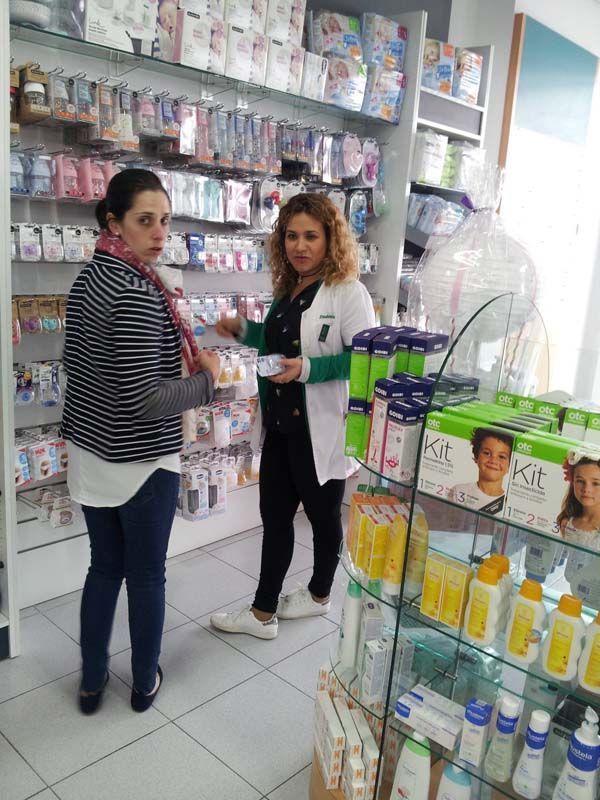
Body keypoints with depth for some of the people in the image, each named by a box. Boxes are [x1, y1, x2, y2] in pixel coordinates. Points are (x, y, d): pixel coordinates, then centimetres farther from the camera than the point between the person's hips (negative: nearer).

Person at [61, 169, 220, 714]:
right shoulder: (138, 294, -23)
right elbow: (144, 400, -26)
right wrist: (206, 377, -12)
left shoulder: (89, 277, 5)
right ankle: (145, 683, 32)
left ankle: (92, 682, 36)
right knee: (147, 576, 12)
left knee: (105, 568, 21)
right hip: (142, 463, -8)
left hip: (89, 453, 8)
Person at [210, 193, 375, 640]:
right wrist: (243, 330, 7)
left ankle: (319, 595, 38)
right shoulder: (287, 289, 10)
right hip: (281, 426, 8)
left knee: (323, 515, 14)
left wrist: (308, 369, -29)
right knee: (275, 515, 13)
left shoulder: (348, 291, -14)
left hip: (322, 430, -7)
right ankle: (263, 612, 26)